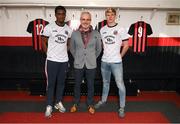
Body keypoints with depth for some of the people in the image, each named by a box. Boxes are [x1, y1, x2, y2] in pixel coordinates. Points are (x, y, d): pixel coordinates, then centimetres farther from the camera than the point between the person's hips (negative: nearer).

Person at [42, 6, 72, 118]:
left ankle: (58, 102, 28)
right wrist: (50, 54, 3)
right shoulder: (49, 27, -7)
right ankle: (49, 105, 16)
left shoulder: (68, 29, 4)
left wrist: (64, 53, 8)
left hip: (64, 60, 3)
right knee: (51, 83, 4)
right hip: (52, 60, -3)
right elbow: (44, 42, 2)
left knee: (61, 83, 12)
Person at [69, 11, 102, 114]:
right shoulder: (75, 34, -5)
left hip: (91, 65, 0)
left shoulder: (96, 34, -6)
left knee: (90, 86, 13)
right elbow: (72, 49, 9)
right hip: (78, 65, 1)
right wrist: (78, 58, 11)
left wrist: (92, 58, 10)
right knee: (77, 85, 15)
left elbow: (99, 49, 7)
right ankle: (75, 104, 35)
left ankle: (90, 105, 32)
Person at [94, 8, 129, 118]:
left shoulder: (121, 29, -6)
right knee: (106, 82, 19)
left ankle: (122, 107, 12)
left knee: (120, 84, -1)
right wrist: (106, 53, 8)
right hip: (104, 61, 4)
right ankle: (103, 100, 37)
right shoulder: (102, 30, 5)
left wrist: (120, 56, 2)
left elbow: (126, 45, -1)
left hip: (116, 62, -4)